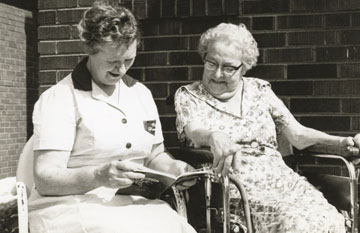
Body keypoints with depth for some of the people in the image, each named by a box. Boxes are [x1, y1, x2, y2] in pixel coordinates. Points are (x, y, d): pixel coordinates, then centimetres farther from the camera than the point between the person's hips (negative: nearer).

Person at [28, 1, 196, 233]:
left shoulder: (141, 93, 13)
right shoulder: (59, 99, -7)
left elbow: (155, 155, 20)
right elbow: (44, 179, -14)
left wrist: (173, 167, -3)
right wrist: (99, 176, -31)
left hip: (131, 205, 6)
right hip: (70, 208, -5)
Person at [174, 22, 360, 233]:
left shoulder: (260, 90, 14)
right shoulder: (188, 95, 7)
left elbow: (298, 135, 11)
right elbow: (194, 132, -14)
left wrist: (342, 141, -4)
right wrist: (214, 136, -37)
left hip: (280, 179, 4)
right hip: (234, 187, -3)